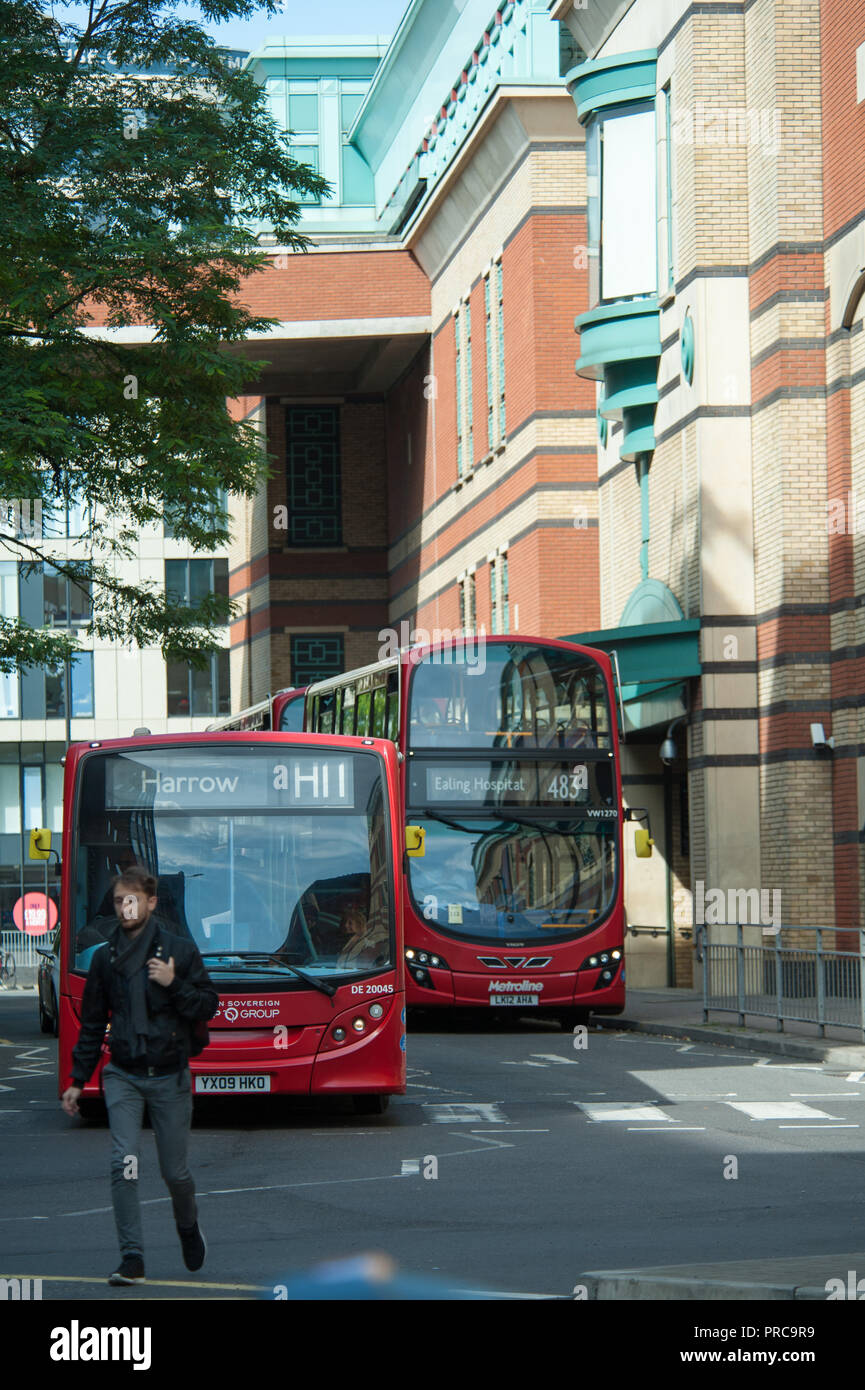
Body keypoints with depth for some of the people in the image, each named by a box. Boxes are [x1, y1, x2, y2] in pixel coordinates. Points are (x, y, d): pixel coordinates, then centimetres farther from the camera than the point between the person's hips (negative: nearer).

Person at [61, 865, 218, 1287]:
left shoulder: (180, 950, -2)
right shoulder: (105, 958, 6)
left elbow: (208, 1006, -1)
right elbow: (91, 1025, 13)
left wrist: (173, 984, -18)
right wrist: (77, 1080, 11)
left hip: (170, 1077, -1)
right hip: (123, 1075, 1)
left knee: (175, 1172, 5)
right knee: (124, 1163, -14)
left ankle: (188, 1227, 36)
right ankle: (132, 1258, -9)